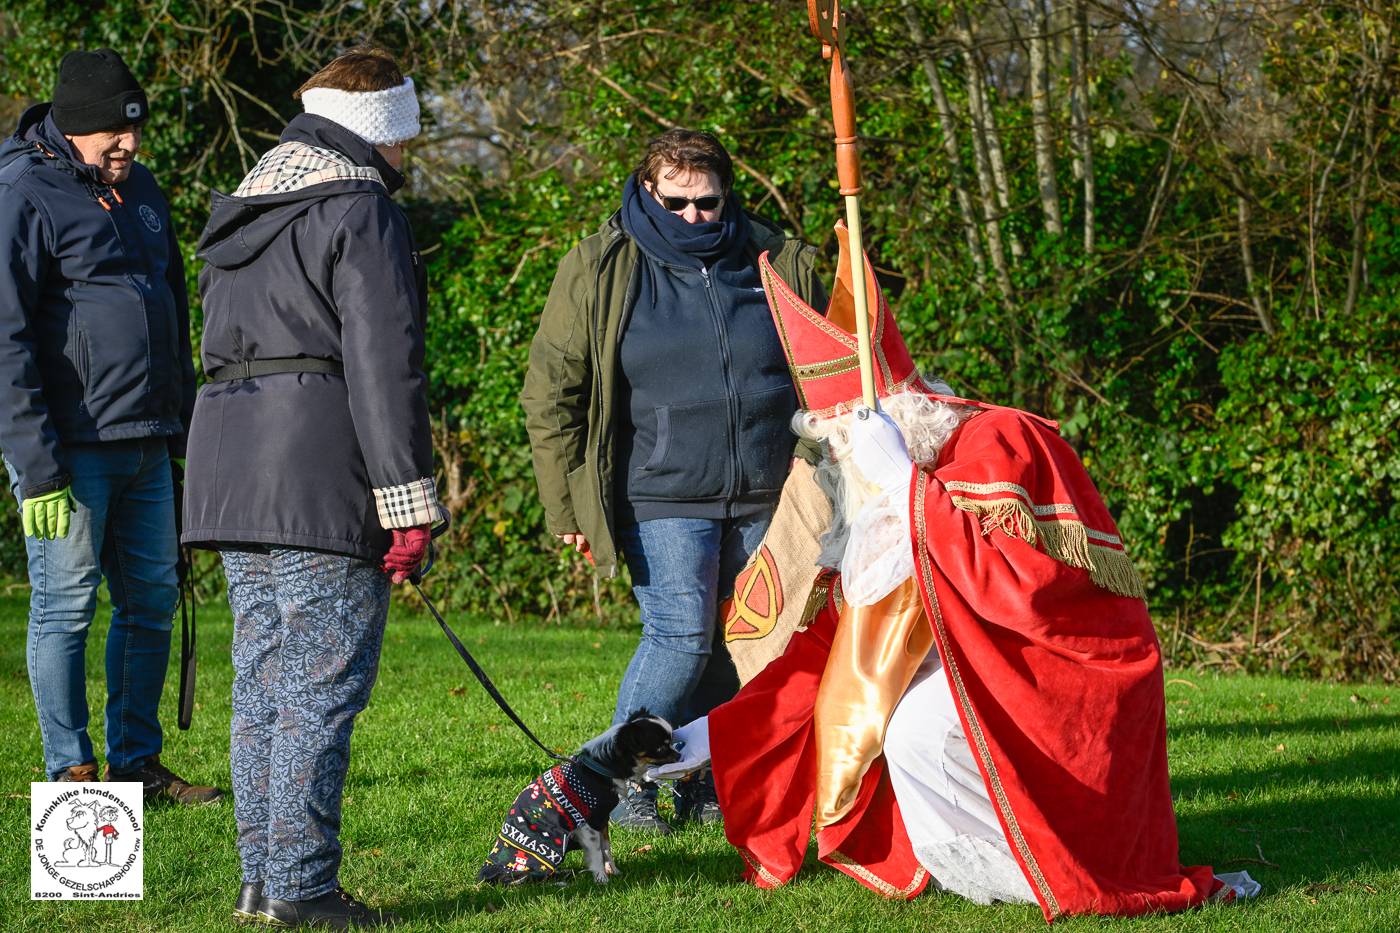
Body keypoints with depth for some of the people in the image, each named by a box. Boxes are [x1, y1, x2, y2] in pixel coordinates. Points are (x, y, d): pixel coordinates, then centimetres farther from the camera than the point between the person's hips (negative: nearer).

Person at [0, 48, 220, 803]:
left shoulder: (139, 187, 13)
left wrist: (186, 418, 18)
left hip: (147, 447, 8)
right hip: (73, 448, -8)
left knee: (151, 600, 10)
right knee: (65, 606, -1)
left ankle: (137, 762, 20)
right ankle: (71, 771, 8)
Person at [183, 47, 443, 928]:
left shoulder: (239, 216, 21)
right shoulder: (363, 212, -7)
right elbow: (385, 365, -14)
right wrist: (410, 498, -14)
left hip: (229, 467, 9)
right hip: (323, 477, -8)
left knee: (264, 680, 12)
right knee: (324, 684, -6)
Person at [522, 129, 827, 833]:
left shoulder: (782, 265, 8)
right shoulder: (599, 272, 1)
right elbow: (551, 394, 3)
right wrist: (567, 506, -1)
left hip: (767, 501, 4)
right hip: (662, 498, -3)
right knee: (681, 636, -14)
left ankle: (704, 787, 17)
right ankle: (624, 782, 0)